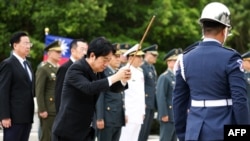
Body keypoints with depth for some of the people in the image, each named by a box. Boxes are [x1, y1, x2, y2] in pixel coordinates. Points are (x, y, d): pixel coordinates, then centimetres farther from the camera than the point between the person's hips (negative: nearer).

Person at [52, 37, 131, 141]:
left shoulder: (98, 71, 7)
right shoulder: (76, 69, -18)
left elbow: (114, 88, 15)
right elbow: (89, 88, -35)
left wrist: (123, 80, -8)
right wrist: (115, 77, -32)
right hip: (67, 131, -8)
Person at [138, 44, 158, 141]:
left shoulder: (153, 68, 15)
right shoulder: (142, 67, -13)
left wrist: (155, 104, 15)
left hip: (152, 104, 9)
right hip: (144, 104, -9)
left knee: (147, 130, 10)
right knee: (142, 129, -7)